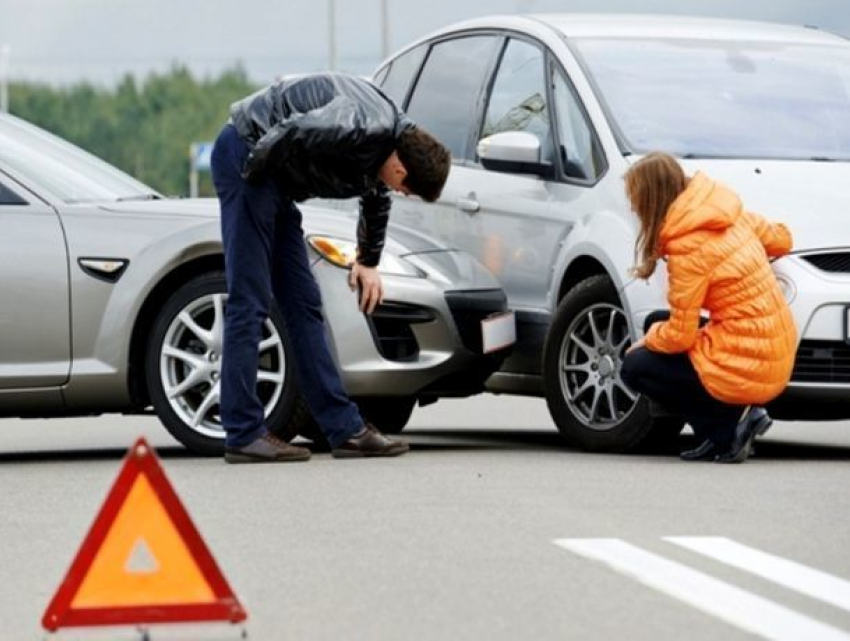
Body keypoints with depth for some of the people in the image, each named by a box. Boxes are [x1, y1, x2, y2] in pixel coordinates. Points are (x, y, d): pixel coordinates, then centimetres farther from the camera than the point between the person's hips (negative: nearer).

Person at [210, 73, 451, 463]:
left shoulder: (388, 142, 6)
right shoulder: (362, 127, -25)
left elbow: (377, 200, 27)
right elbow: (288, 131, -34)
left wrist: (368, 262, 35)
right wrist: (252, 174, -16)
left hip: (276, 180, 10)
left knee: (304, 304, 8)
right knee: (249, 302, -11)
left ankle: (344, 428, 10)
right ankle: (243, 435, -10)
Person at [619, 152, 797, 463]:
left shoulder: (689, 246, -18)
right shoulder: (727, 214, 4)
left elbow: (679, 337, -14)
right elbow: (781, 239, 21)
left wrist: (648, 340, 8)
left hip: (746, 368, -9)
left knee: (634, 367, 4)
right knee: (656, 323, 22)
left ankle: (729, 428, -3)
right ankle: (717, 437, 10)